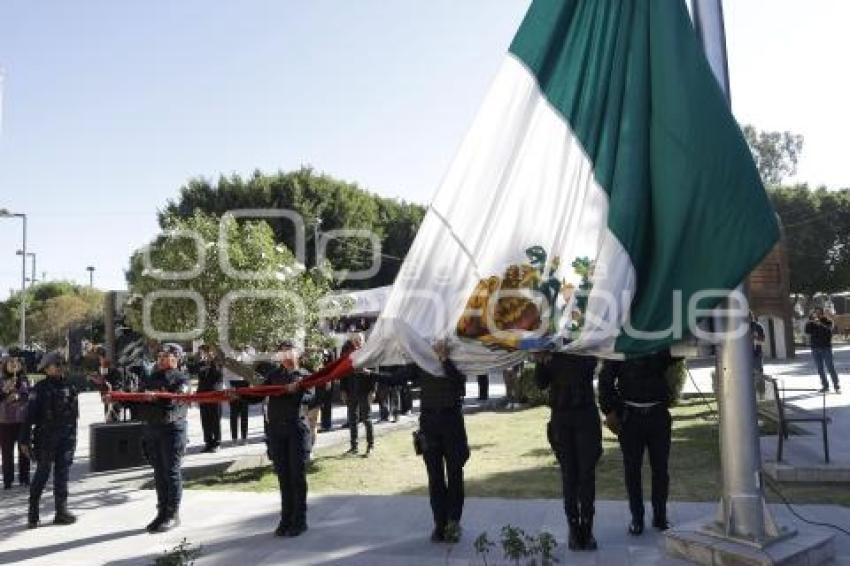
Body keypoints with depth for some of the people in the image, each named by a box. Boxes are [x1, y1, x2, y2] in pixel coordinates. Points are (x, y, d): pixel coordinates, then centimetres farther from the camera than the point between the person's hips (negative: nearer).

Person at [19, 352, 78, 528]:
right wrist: (25, 440, -10)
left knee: (62, 474, 5)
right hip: (45, 437, -4)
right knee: (42, 472, 0)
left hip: (66, 437, 4)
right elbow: (30, 415, -6)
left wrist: (73, 436, 12)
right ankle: (33, 513, 11)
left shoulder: (69, 387, 9)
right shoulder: (40, 388, -4)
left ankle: (61, 511, 9)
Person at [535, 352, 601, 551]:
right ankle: (573, 526, 10)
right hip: (560, 417, 1)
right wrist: (541, 362, -18)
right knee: (568, 473, 4)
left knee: (587, 473, -2)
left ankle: (587, 528, 5)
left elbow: (587, 367, -20)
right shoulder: (551, 349, 5)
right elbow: (541, 383, 1)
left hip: (586, 416, -1)